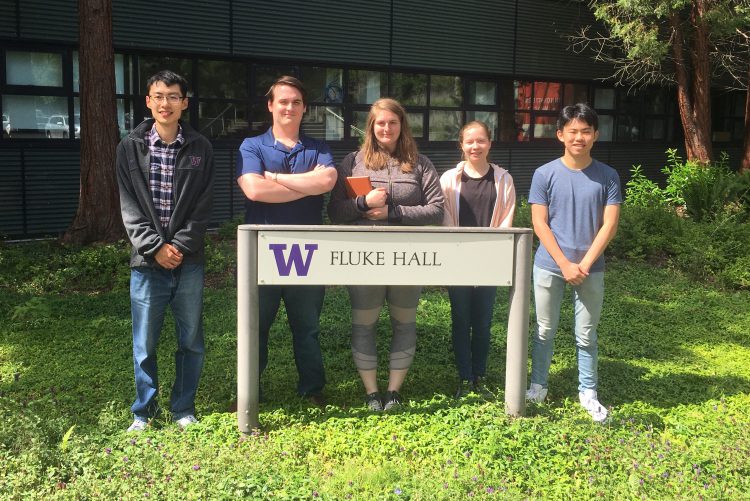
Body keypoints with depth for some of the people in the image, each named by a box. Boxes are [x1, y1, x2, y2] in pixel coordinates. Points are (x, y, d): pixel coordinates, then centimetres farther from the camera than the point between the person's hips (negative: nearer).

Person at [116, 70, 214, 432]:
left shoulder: (200, 148, 4)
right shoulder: (130, 147, 3)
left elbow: (203, 207, 0)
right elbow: (129, 207, -1)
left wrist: (179, 246, -11)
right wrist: (156, 247, -11)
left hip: (188, 261, 1)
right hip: (147, 261, 0)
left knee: (191, 341, 8)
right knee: (144, 344, 7)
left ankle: (183, 408, 24)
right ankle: (144, 411, 24)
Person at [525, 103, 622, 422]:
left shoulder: (607, 176, 0)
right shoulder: (545, 174, -3)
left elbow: (609, 225, -2)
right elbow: (539, 224, -5)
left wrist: (585, 264, -10)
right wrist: (565, 264, -11)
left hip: (590, 269, 1)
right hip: (549, 267, 0)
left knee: (586, 335, 9)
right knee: (545, 331, 9)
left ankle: (588, 392, 23)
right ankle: (538, 387, 24)